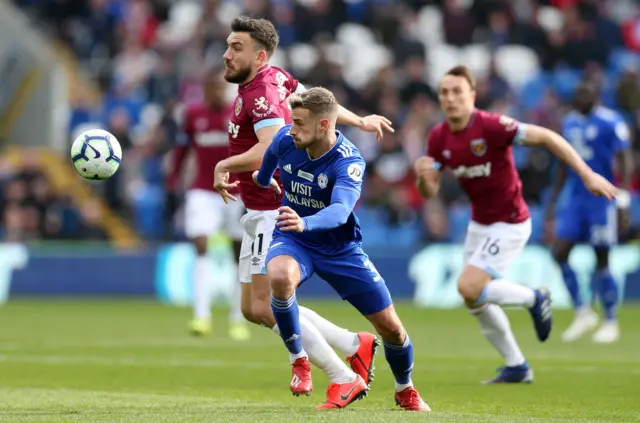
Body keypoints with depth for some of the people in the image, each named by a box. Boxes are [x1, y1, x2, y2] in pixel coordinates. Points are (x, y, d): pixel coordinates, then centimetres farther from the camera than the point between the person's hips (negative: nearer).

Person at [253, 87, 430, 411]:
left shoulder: (349, 162, -28)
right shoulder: (285, 139, -15)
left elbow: (340, 211, -46)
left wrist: (305, 223, -66)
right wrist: (263, 180, 34)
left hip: (340, 248, -1)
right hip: (292, 240, 1)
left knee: (391, 327, 0)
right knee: (280, 277, -37)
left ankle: (405, 391, 32)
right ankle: (298, 360, -15)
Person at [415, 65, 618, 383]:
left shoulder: (491, 126, -24)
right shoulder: (438, 137, -4)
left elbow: (545, 137, -20)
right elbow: (429, 191, 1)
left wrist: (587, 175, -22)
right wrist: (423, 175, -24)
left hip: (509, 223, -8)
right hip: (479, 223, 8)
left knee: (469, 288, -20)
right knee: (477, 301, 11)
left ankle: (532, 298, 5)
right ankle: (516, 367, 27)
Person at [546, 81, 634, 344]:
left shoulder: (610, 123, -10)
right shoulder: (569, 123, 11)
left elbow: (625, 162, -14)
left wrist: (623, 202, -22)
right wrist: (552, 201, 20)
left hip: (602, 199, -6)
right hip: (576, 200, 6)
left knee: (601, 261, -2)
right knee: (559, 253, -5)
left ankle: (611, 322, 12)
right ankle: (582, 313, 8)